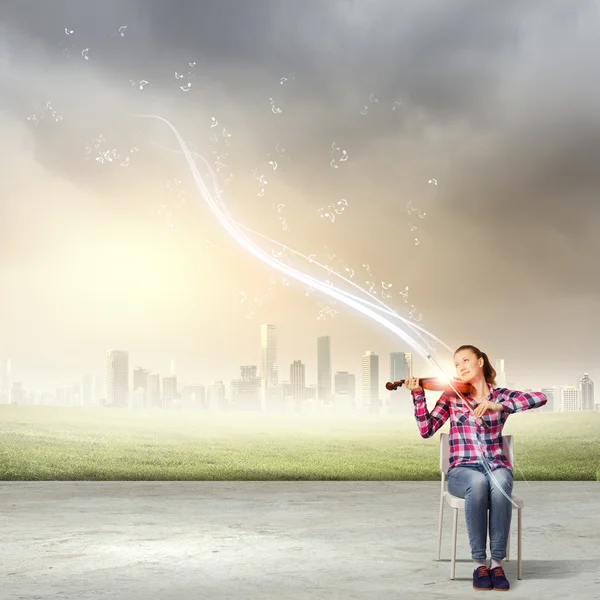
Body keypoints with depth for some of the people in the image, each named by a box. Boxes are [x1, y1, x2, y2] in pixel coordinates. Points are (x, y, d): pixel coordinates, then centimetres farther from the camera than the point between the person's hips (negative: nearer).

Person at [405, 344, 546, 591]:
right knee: (478, 482, -37)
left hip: (497, 466, 0)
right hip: (463, 469, 0)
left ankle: (497, 562, -27)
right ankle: (480, 562, -27)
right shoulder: (451, 396, 9)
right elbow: (426, 430, -3)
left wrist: (500, 406, -23)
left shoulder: (501, 395, 8)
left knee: (499, 483, -37)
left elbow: (540, 398, -11)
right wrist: (418, 395, -15)